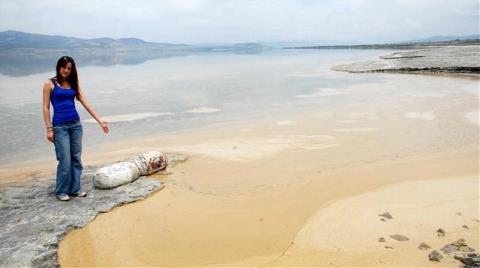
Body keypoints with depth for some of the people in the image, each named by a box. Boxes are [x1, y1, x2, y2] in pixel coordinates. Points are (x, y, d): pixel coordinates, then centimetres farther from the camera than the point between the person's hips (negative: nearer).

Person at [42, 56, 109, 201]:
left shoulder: (74, 84, 11)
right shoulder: (49, 84, -1)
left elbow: (85, 103, 6)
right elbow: (46, 108, -3)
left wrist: (100, 120, 0)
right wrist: (49, 129, -9)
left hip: (76, 124, 5)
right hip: (60, 126, -5)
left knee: (76, 158, 7)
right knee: (65, 160, -5)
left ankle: (75, 189, 18)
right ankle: (61, 191, 11)